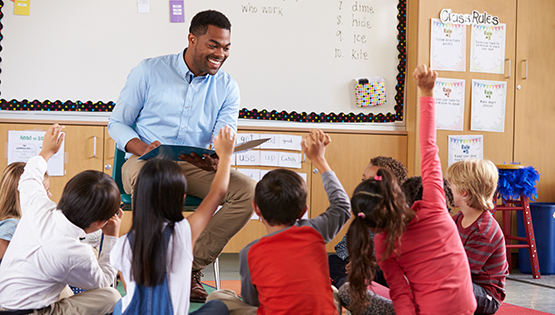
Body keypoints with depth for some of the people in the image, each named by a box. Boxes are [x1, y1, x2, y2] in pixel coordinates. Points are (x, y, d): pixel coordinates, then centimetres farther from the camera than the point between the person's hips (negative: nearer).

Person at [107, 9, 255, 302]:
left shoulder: (227, 87, 6)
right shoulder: (149, 71, 0)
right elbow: (117, 124, 3)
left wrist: (216, 160, -28)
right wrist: (142, 147, -21)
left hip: (196, 167, 3)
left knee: (249, 190, -23)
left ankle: (191, 267, -13)